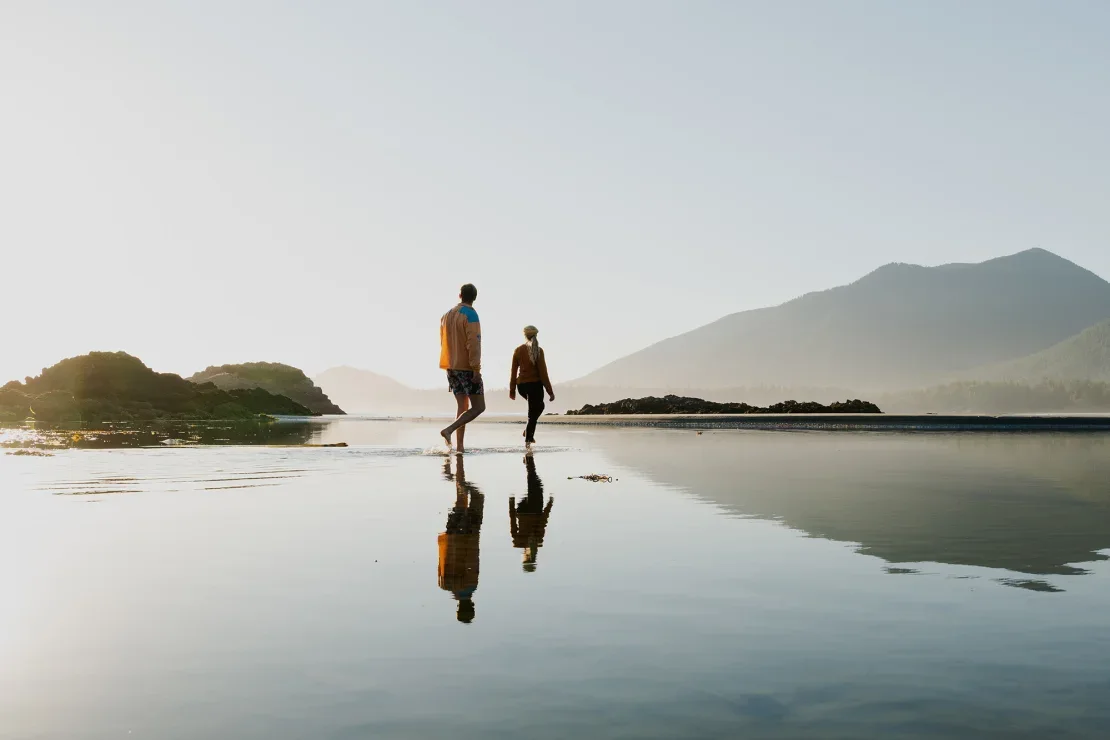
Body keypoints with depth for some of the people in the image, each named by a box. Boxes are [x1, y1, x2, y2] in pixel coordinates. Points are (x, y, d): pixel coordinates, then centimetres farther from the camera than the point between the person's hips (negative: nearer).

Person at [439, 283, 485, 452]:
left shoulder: (447, 315, 13)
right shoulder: (470, 315, -11)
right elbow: (473, 343, -18)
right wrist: (476, 369, -18)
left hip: (451, 367, 8)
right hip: (467, 367, -8)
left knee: (462, 406, 11)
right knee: (478, 407, -4)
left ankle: (459, 446, 3)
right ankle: (449, 430, -21)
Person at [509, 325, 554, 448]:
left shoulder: (518, 350, 1)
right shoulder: (538, 351, -9)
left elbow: (513, 371, 3)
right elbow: (543, 372, -10)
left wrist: (512, 390, 12)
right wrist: (550, 391, -6)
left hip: (521, 385, 5)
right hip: (535, 384, -5)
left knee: (538, 406, 27)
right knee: (534, 412, 7)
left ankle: (528, 431, 18)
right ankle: (528, 439, 4)